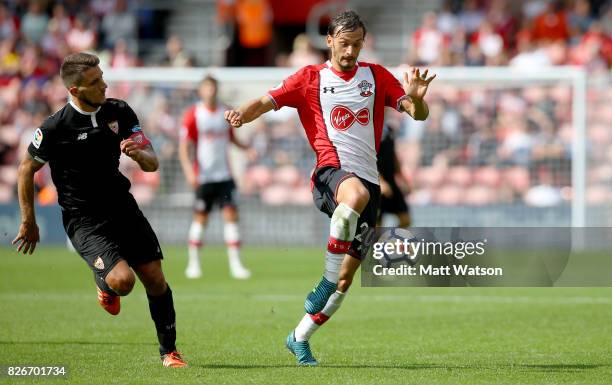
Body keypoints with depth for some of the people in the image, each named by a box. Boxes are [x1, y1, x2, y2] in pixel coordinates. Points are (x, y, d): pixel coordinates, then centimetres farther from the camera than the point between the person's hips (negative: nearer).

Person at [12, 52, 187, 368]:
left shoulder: (119, 112, -2)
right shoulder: (55, 127, -16)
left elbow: (152, 164, 2)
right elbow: (27, 169, -1)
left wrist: (138, 154, -22)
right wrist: (28, 222, 4)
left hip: (122, 208, 5)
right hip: (83, 221, -5)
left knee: (155, 280, 0)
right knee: (122, 279, -24)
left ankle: (169, 351, 20)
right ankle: (105, 284, 15)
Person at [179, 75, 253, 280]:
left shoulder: (226, 112, 8)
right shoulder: (193, 114, -5)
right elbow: (184, 146, -7)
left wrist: (246, 148, 4)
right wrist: (189, 170, -20)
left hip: (224, 175, 3)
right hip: (203, 176, -3)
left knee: (231, 215, -4)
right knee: (200, 218, 1)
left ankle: (235, 264, -3)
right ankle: (193, 264, 13)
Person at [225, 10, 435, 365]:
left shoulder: (377, 76, 13)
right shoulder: (310, 78, 8)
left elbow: (419, 114, 9)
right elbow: (266, 102, 2)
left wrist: (416, 98, -15)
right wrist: (242, 114, -20)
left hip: (368, 178, 4)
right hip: (331, 172, -4)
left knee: (348, 276, 2)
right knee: (356, 194, -42)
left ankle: (300, 338, 19)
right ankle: (327, 280, -32)